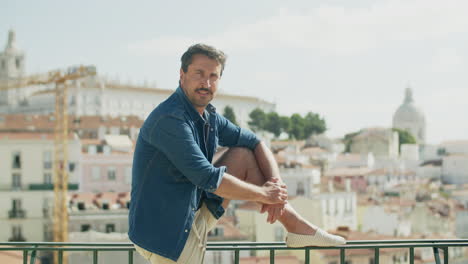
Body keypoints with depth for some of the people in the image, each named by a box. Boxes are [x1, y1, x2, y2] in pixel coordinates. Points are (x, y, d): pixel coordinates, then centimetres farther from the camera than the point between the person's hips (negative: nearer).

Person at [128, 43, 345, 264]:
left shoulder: (210, 118, 6)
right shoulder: (170, 119, -23)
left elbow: (255, 143, 13)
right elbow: (208, 178, -27)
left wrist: (276, 184, -6)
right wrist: (263, 194, -15)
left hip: (195, 214, 9)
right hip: (165, 234, -9)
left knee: (243, 155, 5)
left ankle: (298, 227, 5)